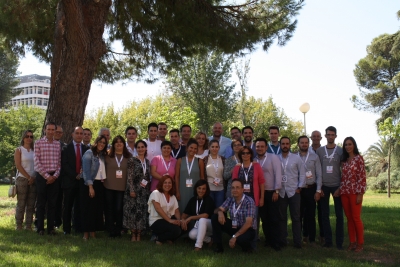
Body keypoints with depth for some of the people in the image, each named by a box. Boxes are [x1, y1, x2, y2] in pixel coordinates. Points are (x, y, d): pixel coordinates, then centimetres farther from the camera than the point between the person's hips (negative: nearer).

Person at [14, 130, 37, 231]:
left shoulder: (34, 151, 13)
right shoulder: (19, 150, 1)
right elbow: (18, 165, -7)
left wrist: (34, 177, -1)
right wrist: (28, 177, -11)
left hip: (34, 180, 4)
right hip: (22, 179, -4)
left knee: (31, 204, 3)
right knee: (21, 204, -3)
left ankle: (29, 226, 6)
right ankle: (19, 225, 3)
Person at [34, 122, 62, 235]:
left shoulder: (58, 144, 7)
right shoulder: (38, 143, -3)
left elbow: (60, 162, 7)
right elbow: (37, 162, -7)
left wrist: (55, 175, -6)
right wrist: (47, 176, -11)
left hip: (54, 177, 3)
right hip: (42, 176, -3)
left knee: (52, 203, 6)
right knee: (41, 203, 4)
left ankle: (51, 228, 13)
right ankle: (40, 228, 11)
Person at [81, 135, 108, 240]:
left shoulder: (103, 155, 13)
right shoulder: (89, 153, -8)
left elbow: (103, 170, 10)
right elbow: (86, 171, -14)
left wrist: (104, 180, -4)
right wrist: (90, 187, -19)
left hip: (100, 185, 6)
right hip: (89, 184, -6)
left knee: (98, 209, 7)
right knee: (88, 209, -1)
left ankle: (93, 232, 14)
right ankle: (86, 233, 6)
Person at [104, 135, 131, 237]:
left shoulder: (129, 157, 5)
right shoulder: (108, 156, 5)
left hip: (122, 187, -1)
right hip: (109, 186, 1)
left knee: (119, 209, -1)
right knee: (109, 209, 4)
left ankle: (118, 230, 11)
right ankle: (111, 230, 13)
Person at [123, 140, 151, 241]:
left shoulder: (147, 161, 12)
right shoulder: (132, 160, -2)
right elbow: (129, 176, -7)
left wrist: (149, 190, 10)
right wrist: (131, 190, -14)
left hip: (144, 190, 4)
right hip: (134, 190, -4)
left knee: (142, 212, 3)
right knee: (133, 211, -3)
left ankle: (139, 234, 11)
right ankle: (133, 234, 6)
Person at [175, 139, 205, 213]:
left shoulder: (199, 161, 4)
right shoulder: (180, 161, 4)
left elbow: (202, 177, 6)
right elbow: (176, 177, 4)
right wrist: (177, 191, -1)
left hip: (195, 191, 0)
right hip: (183, 191, 0)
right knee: (183, 211, 2)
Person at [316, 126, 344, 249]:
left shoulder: (341, 151, 3)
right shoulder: (319, 151, 6)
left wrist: (340, 187, -6)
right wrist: (319, 187, -2)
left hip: (337, 186, -1)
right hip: (324, 186, 1)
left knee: (339, 215, 1)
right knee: (325, 215, 4)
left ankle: (339, 241, 7)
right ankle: (328, 240, 11)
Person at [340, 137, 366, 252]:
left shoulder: (358, 158, -5)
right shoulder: (344, 160, 12)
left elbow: (362, 177, -9)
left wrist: (360, 194, -13)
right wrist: (340, 190, 7)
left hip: (355, 192, -5)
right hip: (344, 192, 5)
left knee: (356, 218, -2)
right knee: (349, 218, 8)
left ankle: (360, 243, 8)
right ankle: (352, 242, 15)